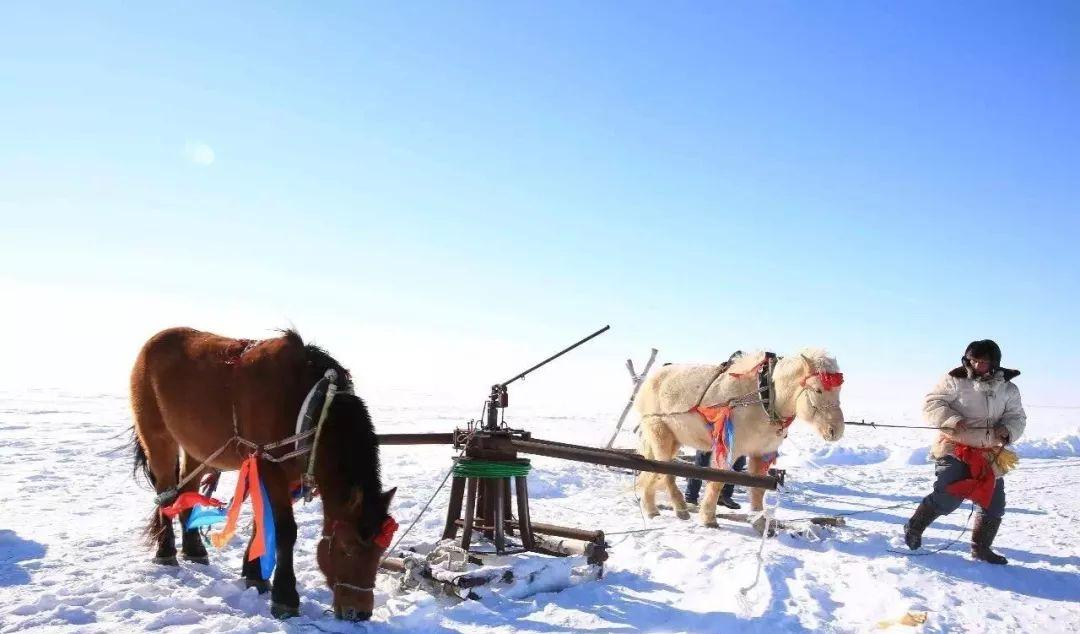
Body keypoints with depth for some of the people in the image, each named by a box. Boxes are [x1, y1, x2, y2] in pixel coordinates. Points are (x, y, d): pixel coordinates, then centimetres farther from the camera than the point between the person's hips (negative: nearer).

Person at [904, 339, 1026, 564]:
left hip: (989, 454, 6)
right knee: (948, 496, -16)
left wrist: (1007, 430, -12)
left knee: (994, 504, 7)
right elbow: (932, 404, -9)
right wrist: (952, 420, -25)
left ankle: (981, 548, 26)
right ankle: (914, 528, 5)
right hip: (956, 447, -5)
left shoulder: (1008, 389, 7)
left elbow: (1017, 417, 11)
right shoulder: (955, 381, -7)